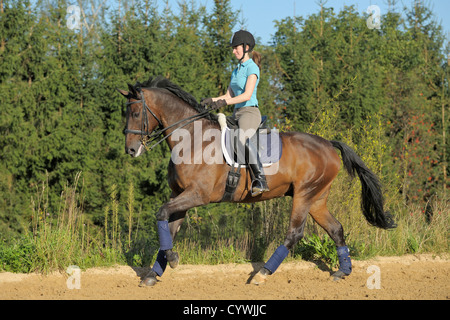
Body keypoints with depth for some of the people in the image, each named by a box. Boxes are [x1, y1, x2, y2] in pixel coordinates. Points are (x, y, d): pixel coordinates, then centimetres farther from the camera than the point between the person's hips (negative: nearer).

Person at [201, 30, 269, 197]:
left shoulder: (252, 68, -6)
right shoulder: (236, 70, 21)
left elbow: (247, 95, -18)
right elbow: (229, 95, 21)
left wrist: (224, 102, -27)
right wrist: (212, 100, 4)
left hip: (250, 112, -10)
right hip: (237, 114, 10)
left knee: (243, 139, -37)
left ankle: (260, 179, -47)